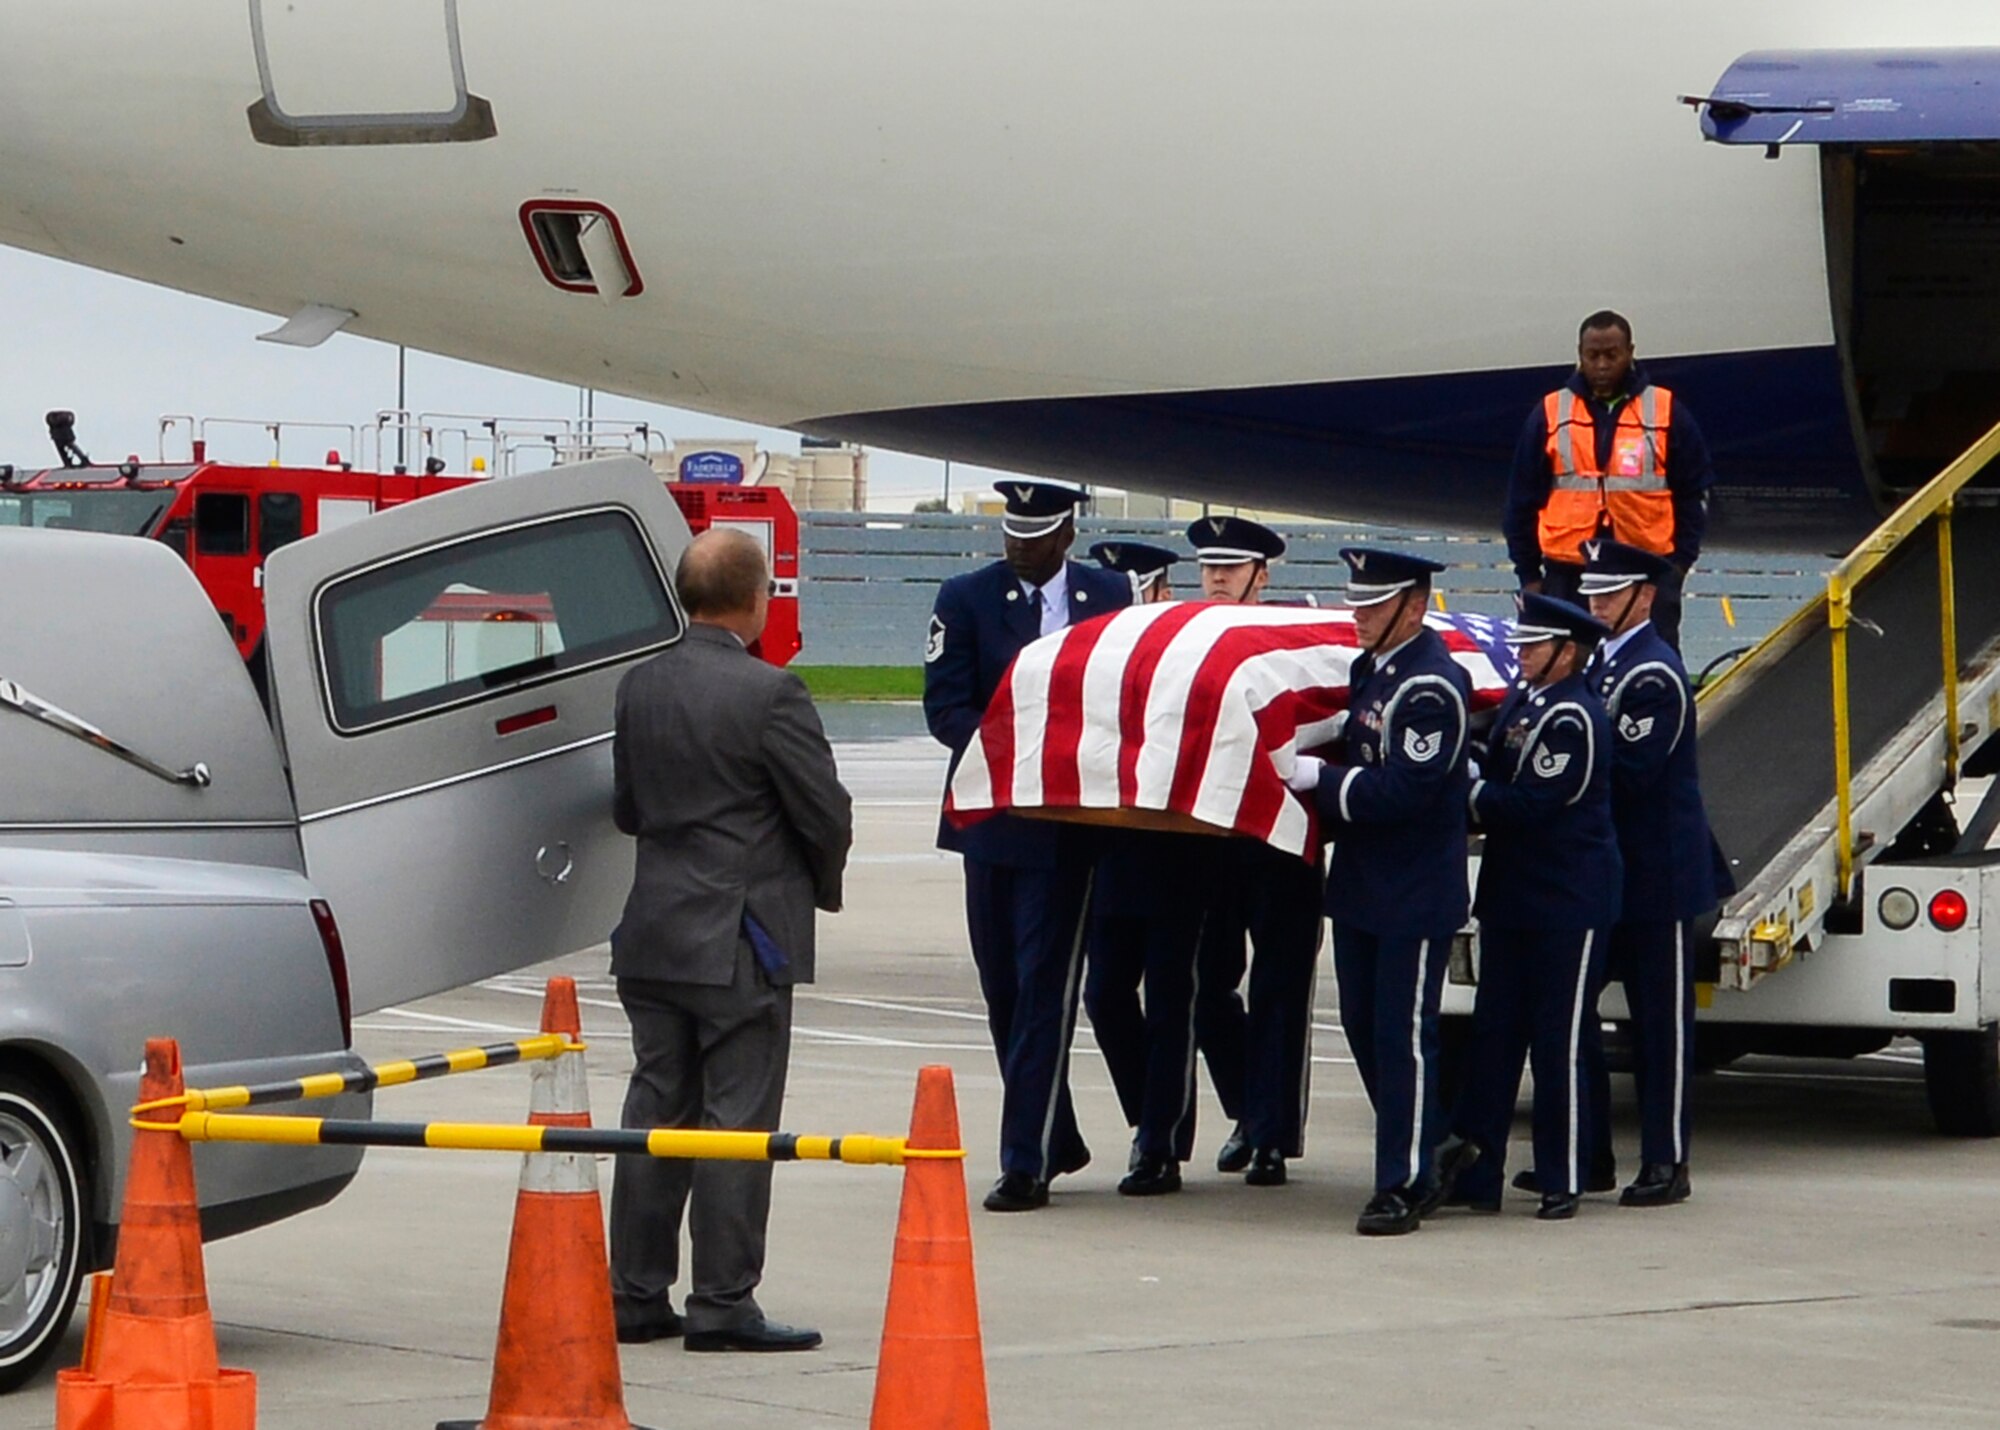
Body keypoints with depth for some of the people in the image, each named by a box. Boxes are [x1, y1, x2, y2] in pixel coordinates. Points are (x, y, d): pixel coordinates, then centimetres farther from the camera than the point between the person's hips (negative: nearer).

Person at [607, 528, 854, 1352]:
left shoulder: (639, 688, 5)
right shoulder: (769, 694, -15)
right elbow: (827, 815, -11)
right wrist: (822, 885, 8)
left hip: (652, 937, 6)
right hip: (742, 942, -6)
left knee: (656, 1112, 12)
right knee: (737, 1120, -1)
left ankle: (635, 1293, 16)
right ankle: (721, 1305, 0)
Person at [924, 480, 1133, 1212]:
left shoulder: (1112, 597, 4)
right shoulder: (966, 598, 3)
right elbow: (944, 707, -5)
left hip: (1069, 823, -2)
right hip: (992, 815, 2)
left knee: (1045, 988, -7)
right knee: (1003, 987, 9)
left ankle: (1027, 1161, -6)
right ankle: (1056, 1140, 24)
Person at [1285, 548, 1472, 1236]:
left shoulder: (1431, 686, -19)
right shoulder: (1372, 664, 10)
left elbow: (1403, 790, -25)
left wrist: (1316, 776, -21)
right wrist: (1313, 771, 7)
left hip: (1415, 894, -9)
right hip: (1361, 881, 9)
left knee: (1404, 1035, -5)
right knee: (1362, 1024, 14)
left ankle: (1403, 1186, 0)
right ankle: (1422, 1157, 25)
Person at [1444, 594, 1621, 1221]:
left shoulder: (1573, 719, -17)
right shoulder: (1521, 699, 11)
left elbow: (1532, 804, -21)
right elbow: (1494, 772, 15)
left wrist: (1468, 795, -12)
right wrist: (1473, 784, -5)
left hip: (1567, 907, -9)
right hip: (1511, 897, 9)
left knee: (1558, 1045, -2)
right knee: (1493, 1034, 9)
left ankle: (1562, 1182, 6)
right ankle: (1475, 1173, 12)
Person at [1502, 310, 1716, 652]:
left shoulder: (1668, 413, 3)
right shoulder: (1550, 415, 6)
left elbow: (1693, 495, 7)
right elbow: (1522, 501, 9)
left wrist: (1680, 562, -3)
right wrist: (1529, 575, 5)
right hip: (1567, 575, 1)